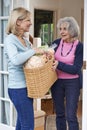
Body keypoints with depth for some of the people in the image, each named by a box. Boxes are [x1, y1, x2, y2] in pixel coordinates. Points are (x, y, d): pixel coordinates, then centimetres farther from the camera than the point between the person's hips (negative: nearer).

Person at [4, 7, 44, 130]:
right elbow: (15, 60, -31)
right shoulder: (10, 40, -13)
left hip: (27, 87, 8)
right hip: (18, 88, -8)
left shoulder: (25, 40, 12)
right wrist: (34, 51, -21)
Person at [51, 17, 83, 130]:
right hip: (57, 82, 4)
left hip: (72, 83, -4)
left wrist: (59, 64, -26)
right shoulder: (56, 43, 0)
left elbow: (75, 69, -15)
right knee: (59, 114, 14)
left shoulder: (79, 46, -10)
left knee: (71, 116, -3)